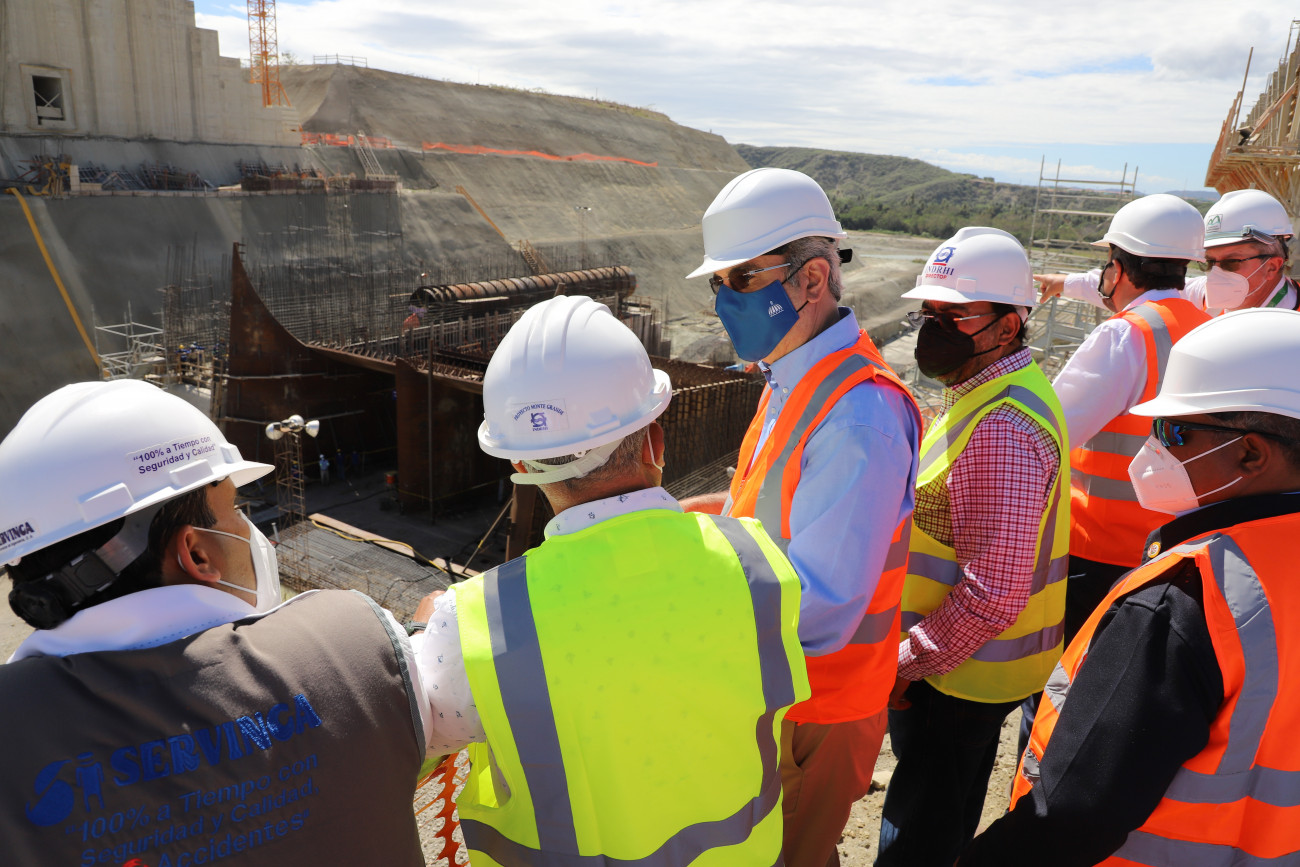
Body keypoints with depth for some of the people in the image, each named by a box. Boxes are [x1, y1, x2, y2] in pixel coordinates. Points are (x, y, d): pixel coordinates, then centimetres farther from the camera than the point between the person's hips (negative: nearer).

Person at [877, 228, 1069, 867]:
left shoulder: (1002, 429, -28)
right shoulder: (983, 393, 6)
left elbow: (993, 593, -30)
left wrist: (906, 663, -19)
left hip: (961, 676, -10)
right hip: (971, 667, 10)